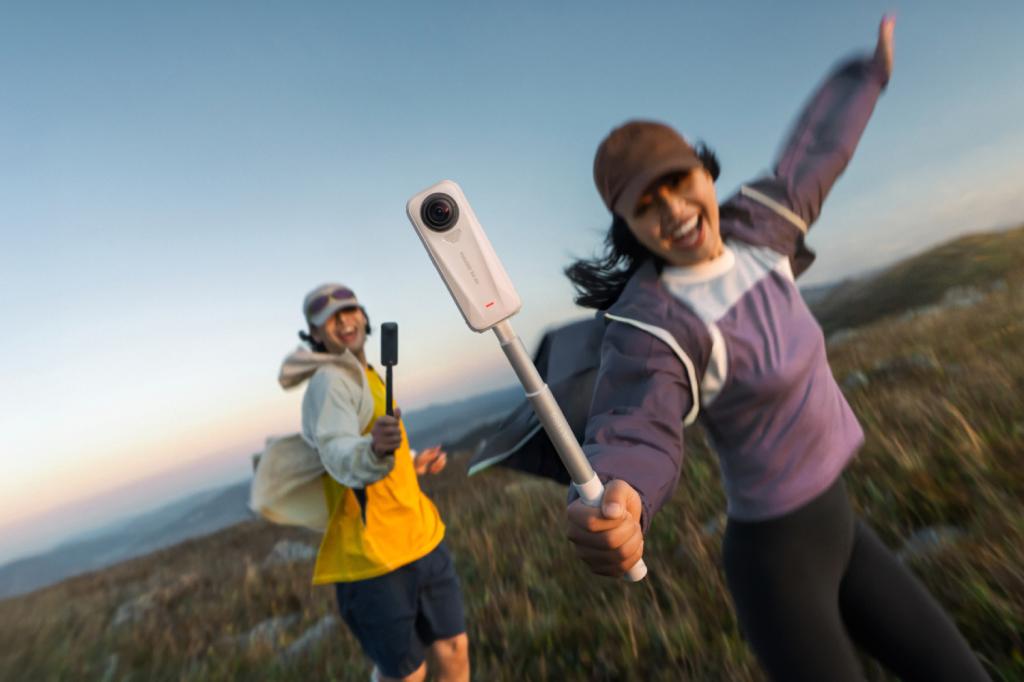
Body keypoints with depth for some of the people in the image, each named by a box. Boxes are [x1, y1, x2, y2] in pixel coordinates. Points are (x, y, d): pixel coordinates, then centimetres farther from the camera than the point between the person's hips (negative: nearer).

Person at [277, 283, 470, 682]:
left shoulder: (365, 376, 12)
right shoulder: (330, 380, -15)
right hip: (373, 556, -7)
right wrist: (374, 450, -50)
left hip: (421, 539, 8)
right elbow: (339, 457, -31)